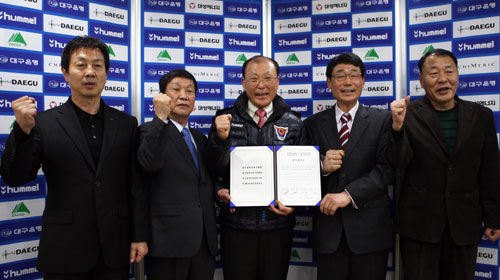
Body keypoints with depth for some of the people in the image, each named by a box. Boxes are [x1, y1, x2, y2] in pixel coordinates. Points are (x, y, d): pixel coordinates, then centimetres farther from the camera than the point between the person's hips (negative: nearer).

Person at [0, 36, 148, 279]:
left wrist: (140, 236, 1)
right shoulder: (44, 123, -2)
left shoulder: (126, 124, 3)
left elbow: (135, 185, 2)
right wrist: (23, 130, -21)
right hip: (65, 251, -1)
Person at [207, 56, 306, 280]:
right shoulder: (226, 119, 0)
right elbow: (215, 171, -2)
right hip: (236, 223, -1)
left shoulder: (293, 124, 2)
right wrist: (221, 138, -18)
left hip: (278, 223, 1)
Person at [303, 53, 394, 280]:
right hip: (328, 228, 1)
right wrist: (322, 167, -18)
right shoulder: (313, 124, 5)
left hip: (370, 227, -1)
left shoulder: (382, 120, 1)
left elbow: (387, 168, -9)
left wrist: (348, 195, -18)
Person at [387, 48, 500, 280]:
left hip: (464, 223, 3)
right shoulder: (408, 114, -6)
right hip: (419, 221, -2)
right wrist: (397, 126, -30)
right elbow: (398, 161, -13)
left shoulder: (481, 116, 3)